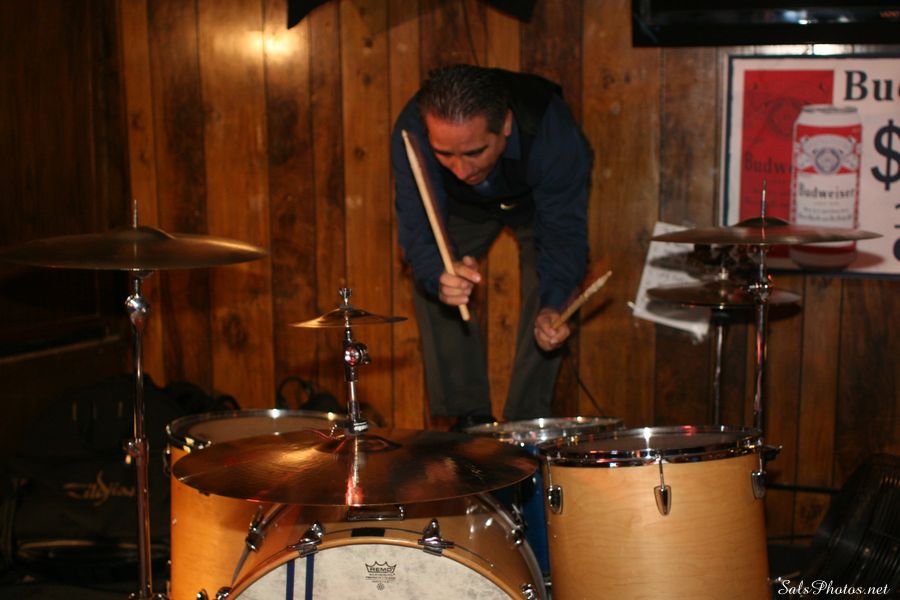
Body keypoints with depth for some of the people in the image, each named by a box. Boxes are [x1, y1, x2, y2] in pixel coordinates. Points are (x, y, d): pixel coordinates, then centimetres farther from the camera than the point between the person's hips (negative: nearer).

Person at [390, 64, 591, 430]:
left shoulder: (553, 132, -44)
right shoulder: (412, 133, -40)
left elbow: (563, 231, -36)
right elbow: (418, 227, -37)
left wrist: (554, 304, -53)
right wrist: (438, 275, -60)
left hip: (540, 200, -2)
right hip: (464, 206, 2)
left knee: (542, 292, -17)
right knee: (429, 289, -9)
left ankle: (527, 420, -3)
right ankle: (469, 416, 4)